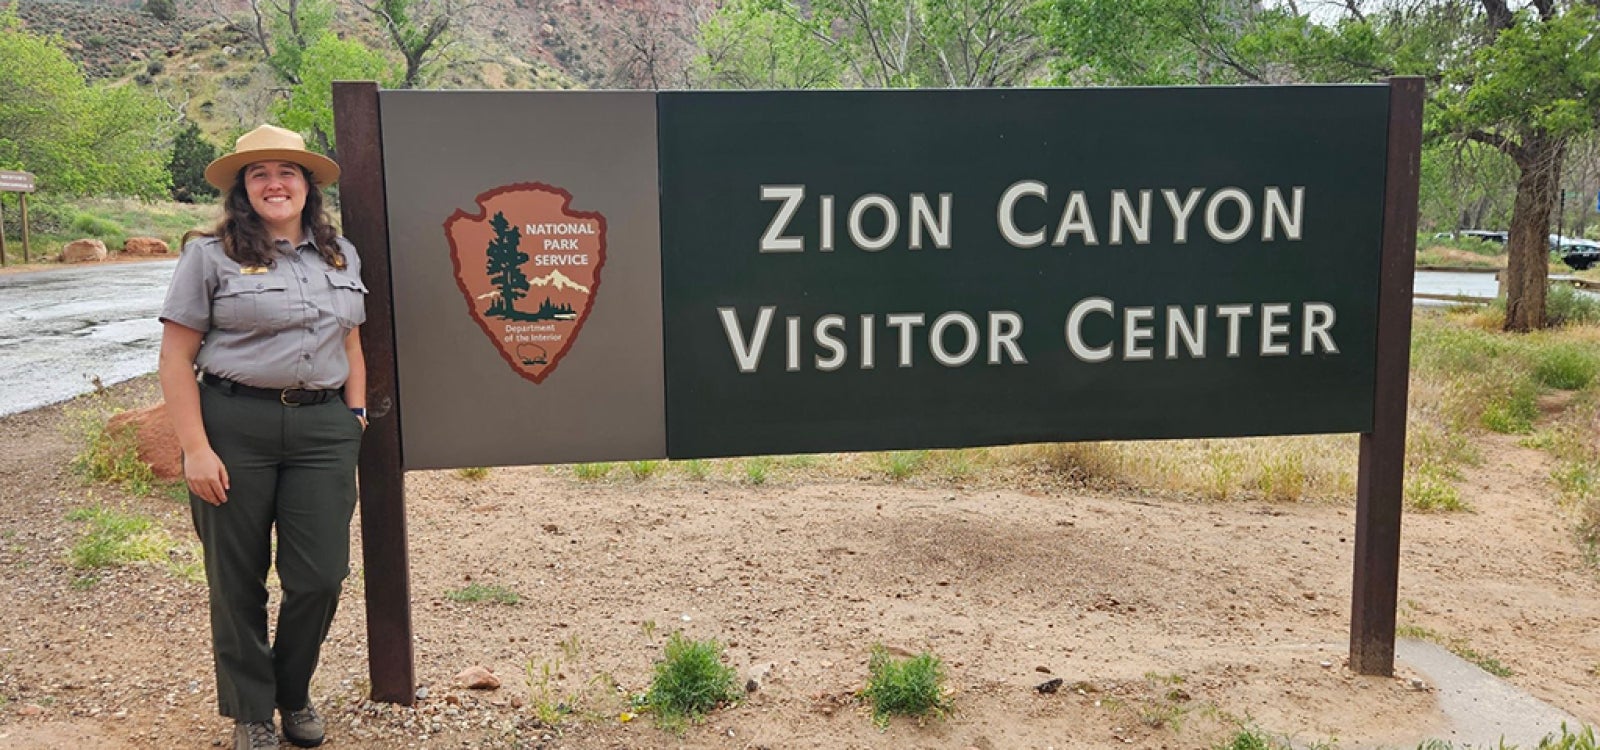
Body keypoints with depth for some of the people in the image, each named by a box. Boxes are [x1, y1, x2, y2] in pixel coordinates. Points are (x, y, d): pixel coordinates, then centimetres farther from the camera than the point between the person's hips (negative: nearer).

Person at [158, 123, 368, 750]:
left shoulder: (341, 256, 13)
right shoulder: (211, 254, -2)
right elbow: (176, 358, -4)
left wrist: (356, 414, 10)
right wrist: (195, 448, -11)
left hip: (323, 428, 3)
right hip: (235, 427, -3)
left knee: (322, 575, 1)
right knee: (238, 579, 7)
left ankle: (293, 695, 28)